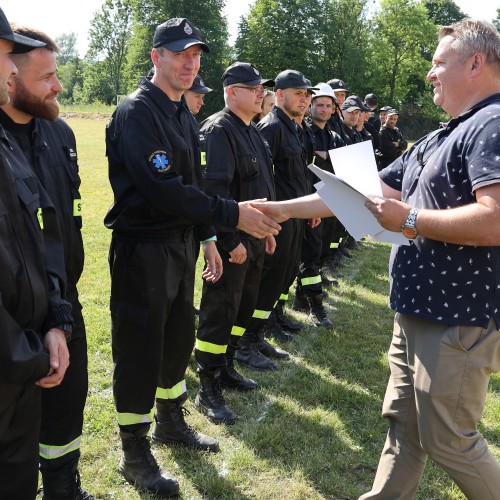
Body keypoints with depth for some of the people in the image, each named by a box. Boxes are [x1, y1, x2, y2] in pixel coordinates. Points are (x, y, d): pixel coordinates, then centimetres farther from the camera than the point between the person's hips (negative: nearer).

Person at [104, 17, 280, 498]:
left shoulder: (183, 114, 13)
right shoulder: (137, 111, -16)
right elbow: (163, 189, -26)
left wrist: (207, 237, 16)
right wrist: (233, 215, -24)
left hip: (180, 244, 9)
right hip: (142, 250, -9)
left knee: (178, 336, 18)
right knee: (139, 349, 1)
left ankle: (171, 421, 39)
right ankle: (134, 454, 18)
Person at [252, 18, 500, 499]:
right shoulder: (437, 139, 16)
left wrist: (408, 220, -19)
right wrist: (283, 209, 12)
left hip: (459, 318, -9)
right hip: (417, 311, 9)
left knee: (448, 440, 5)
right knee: (402, 424, 18)